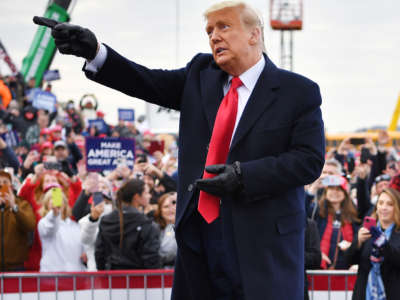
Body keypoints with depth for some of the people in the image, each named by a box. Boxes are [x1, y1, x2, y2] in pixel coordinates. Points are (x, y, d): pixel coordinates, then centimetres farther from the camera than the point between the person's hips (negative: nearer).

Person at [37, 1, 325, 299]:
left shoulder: (299, 92, -3)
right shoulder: (201, 75, 12)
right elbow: (148, 83, 2)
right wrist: (94, 51, -13)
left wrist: (244, 176, -19)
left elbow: (309, 159, -9)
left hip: (263, 240, -4)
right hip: (199, 231, 5)